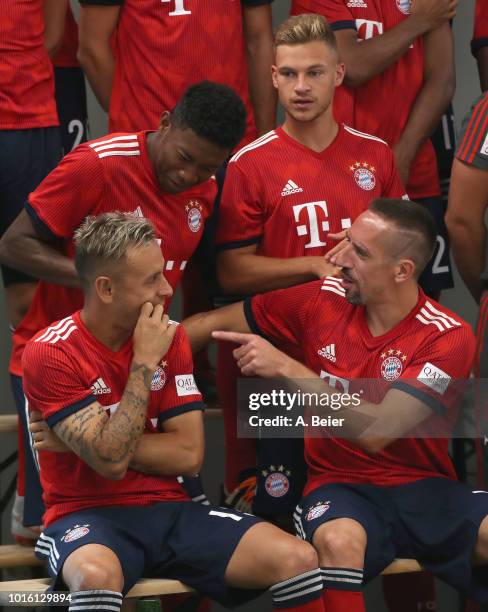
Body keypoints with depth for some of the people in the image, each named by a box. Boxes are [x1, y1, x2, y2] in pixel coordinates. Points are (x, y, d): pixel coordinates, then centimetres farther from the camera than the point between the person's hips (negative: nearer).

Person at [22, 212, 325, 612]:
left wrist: (106, 442, -10)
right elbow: (111, 461, -18)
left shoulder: (169, 337, 6)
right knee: (96, 574, -43)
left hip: (169, 511, 5)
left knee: (297, 559, -17)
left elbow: (190, 455, 1)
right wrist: (144, 363, -14)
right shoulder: (50, 353, -10)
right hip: (91, 517, -5)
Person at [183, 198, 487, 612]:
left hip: (423, 487, -1)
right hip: (342, 484, 1)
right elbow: (217, 323, 14)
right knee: (338, 541, -36)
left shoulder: (449, 338, -10)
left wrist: (286, 368, -24)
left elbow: (376, 431, -21)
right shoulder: (324, 300, 1)